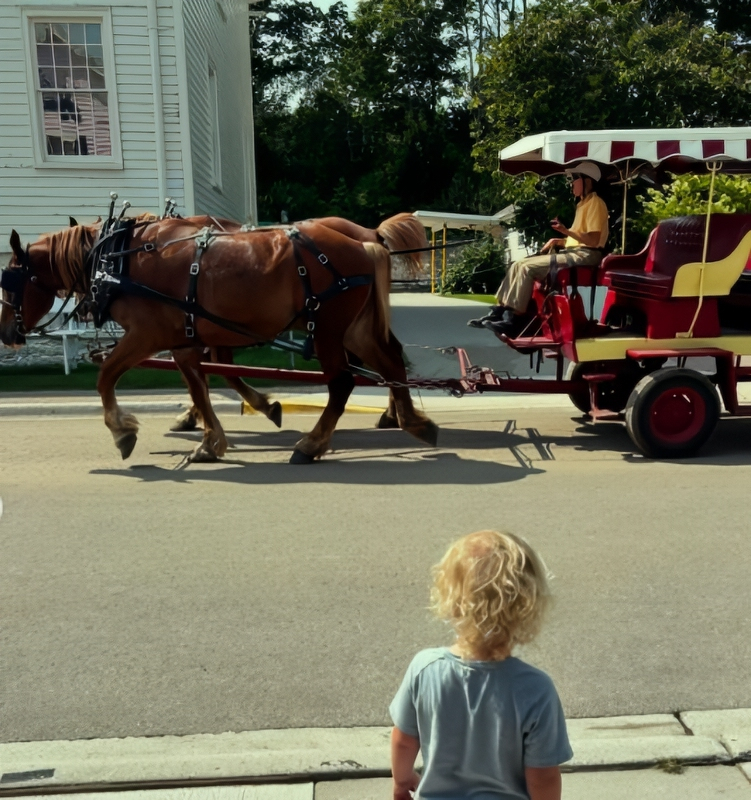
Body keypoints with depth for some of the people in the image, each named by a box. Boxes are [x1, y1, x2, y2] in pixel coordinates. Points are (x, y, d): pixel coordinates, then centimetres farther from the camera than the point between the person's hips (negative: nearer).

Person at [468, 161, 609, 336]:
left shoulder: (595, 203, -8)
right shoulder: (583, 203, 22)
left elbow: (593, 241, -19)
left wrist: (566, 231, -29)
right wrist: (558, 241, 7)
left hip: (584, 255, -10)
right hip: (573, 252, 10)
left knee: (528, 267, -22)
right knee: (519, 265, -2)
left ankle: (513, 319, -22)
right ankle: (499, 311, -8)